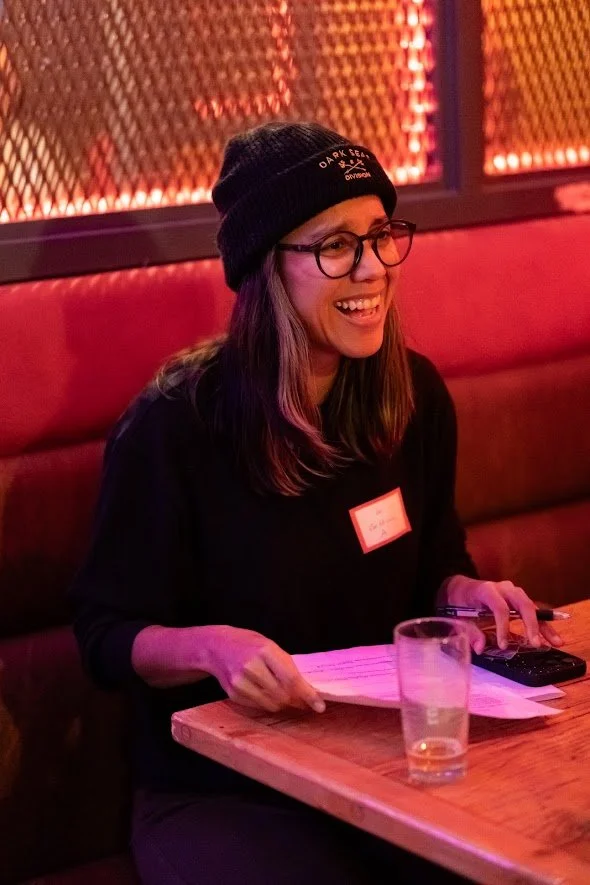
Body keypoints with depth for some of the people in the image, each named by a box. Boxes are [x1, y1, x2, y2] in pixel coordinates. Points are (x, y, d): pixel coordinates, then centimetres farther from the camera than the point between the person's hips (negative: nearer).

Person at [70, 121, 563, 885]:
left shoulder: (416, 397, 1)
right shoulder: (171, 428, -15)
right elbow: (108, 635, -8)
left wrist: (468, 593, -6)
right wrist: (211, 645, -27)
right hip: (218, 792, -4)